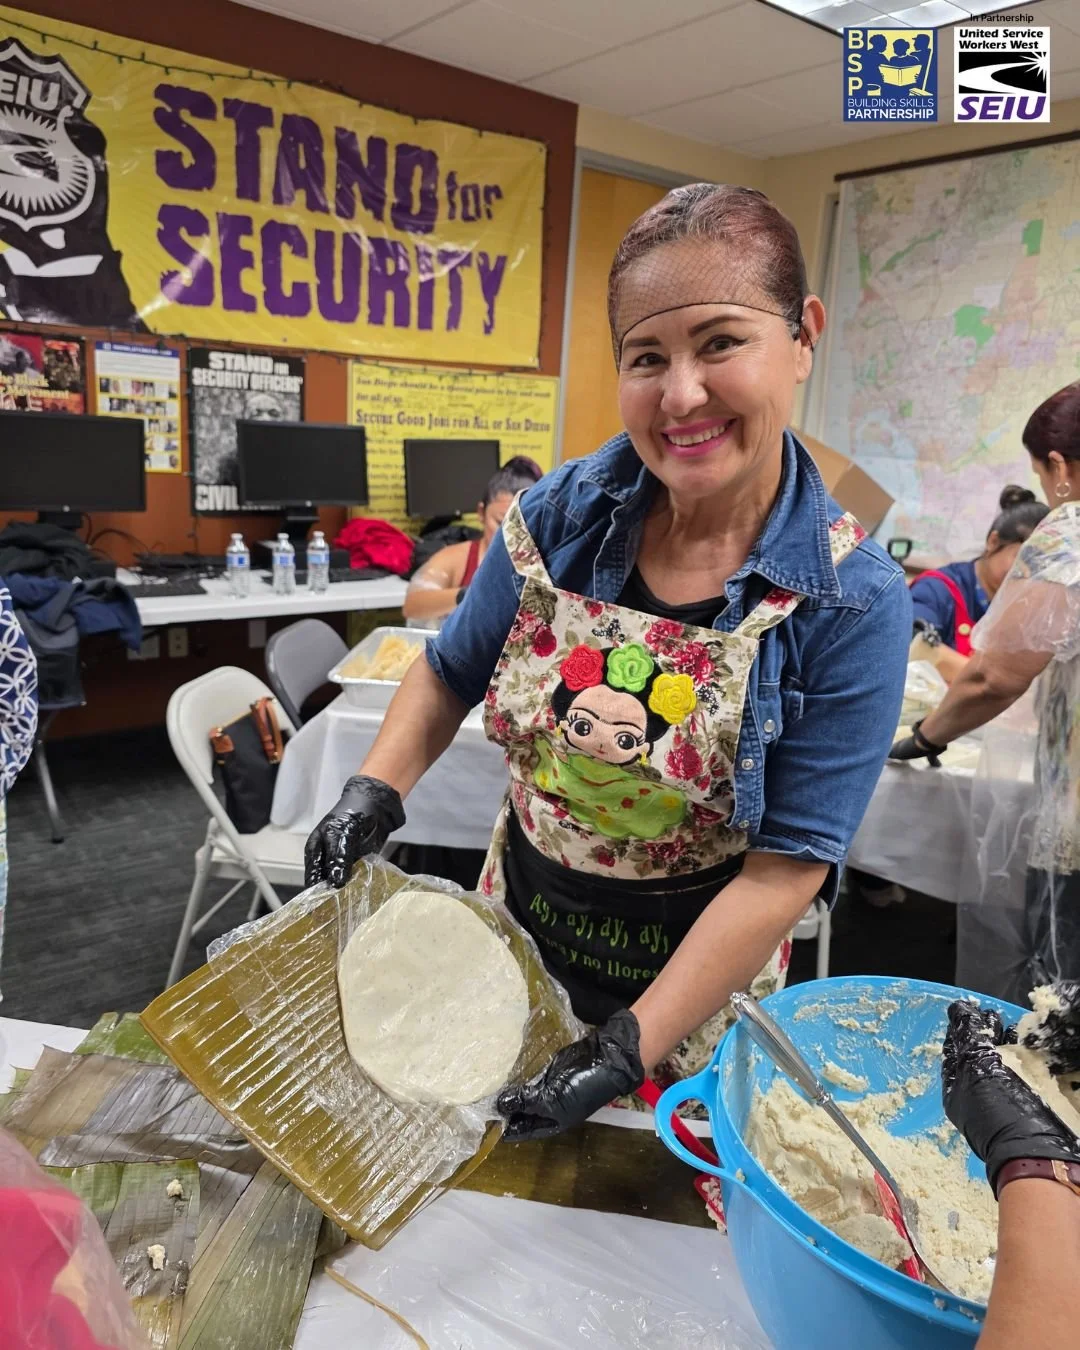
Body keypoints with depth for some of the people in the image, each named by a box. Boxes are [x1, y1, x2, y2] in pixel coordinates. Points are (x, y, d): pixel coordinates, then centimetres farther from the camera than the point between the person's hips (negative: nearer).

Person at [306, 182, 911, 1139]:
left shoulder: (854, 603, -21)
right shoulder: (559, 518, -14)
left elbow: (788, 864, -20)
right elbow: (452, 673, 1)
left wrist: (629, 1048, -24)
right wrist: (375, 792, -15)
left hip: (695, 967, -2)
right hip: (516, 916, 3)